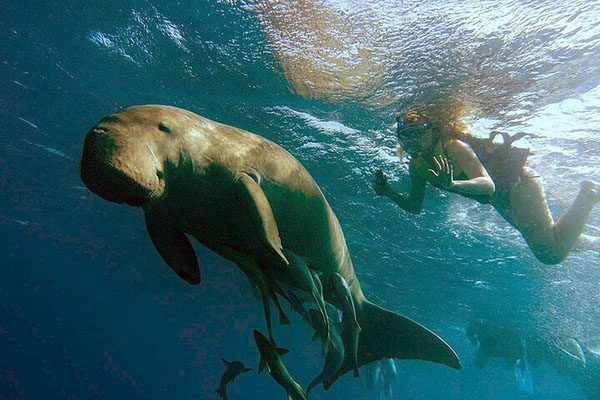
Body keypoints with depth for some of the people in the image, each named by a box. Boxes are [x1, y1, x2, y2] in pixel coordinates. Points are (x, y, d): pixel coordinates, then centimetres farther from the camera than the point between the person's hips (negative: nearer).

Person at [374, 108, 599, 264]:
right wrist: (388, 193, -18)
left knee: (554, 253, -4)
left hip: (518, 181, -7)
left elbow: (488, 185, -43)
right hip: (500, 200, 8)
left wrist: (453, 184, -60)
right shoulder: (417, 166, -10)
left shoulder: (452, 146, -32)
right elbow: (415, 207, -4)